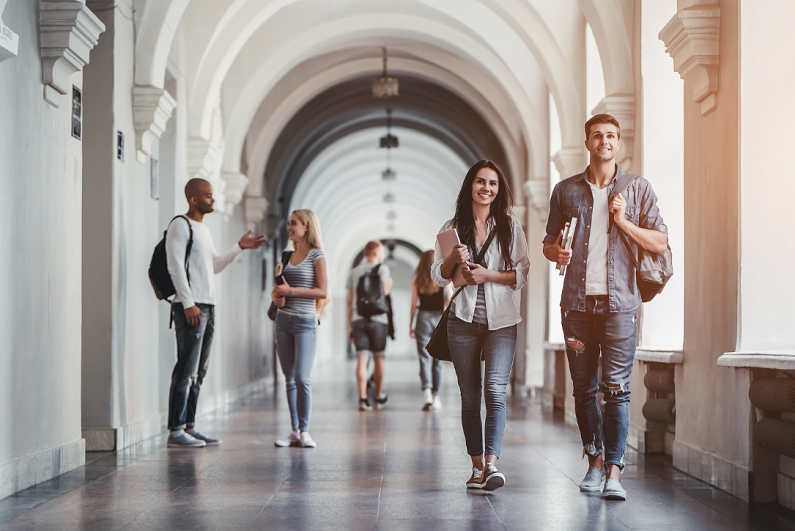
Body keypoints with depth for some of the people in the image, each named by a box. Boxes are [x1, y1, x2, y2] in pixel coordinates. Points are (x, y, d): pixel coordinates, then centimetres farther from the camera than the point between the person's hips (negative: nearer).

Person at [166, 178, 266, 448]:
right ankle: (175, 430, -9)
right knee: (186, 370, -11)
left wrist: (240, 247, 16)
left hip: (208, 305, 9)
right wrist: (188, 304, -19)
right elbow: (176, 267, -13)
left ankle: (189, 427, 12)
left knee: (199, 371, 8)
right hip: (190, 306, -9)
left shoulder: (204, 229, 21)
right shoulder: (180, 226, -6)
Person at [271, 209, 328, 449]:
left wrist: (290, 290, -15)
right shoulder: (288, 256, 14)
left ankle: (304, 431, -3)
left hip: (305, 321, -6)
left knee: (302, 378, -11)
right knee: (289, 379, 6)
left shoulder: (316, 256, -4)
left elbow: (322, 292, -12)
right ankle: (294, 431, 10)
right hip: (283, 320, 6)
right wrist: (276, 296, 0)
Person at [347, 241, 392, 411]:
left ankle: (363, 399, -14)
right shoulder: (382, 268, 1)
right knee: (378, 359, 11)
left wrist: (350, 326, 15)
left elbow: (350, 301, 11)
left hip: (358, 320, 3)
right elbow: (385, 291, -12)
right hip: (378, 319, -3)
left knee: (362, 360, -4)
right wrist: (389, 284, 11)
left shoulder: (354, 272, 12)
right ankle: (378, 396, 23)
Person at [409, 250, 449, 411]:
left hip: (423, 318, -1)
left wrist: (411, 325, 10)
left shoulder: (417, 280, 0)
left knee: (424, 359, -3)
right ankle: (435, 396, 18)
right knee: (437, 360, 11)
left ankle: (427, 392, -23)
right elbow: (449, 302, -2)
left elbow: (414, 305, 2)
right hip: (440, 318, 1)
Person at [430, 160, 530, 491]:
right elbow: (438, 275, 9)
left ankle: (492, 463, -21)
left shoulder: (510, 227, 7)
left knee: (495, 389, -17)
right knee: (470, 396, 5)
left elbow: (522, 274, 2)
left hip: (501, 320, -2)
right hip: (463, 320, 2)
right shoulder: (453, 228, 10)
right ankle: (477, 466, 11)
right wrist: (454, 259, -11)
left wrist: (488, 275, -11)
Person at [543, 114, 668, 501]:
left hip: (619, 302, -2)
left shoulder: (637, 189, 8)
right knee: (584, 389, 6)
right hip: (577, 302, 2)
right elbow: (549, 244, 17)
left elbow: (660, 243, 5)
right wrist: (557, 252, -6)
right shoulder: (565, 191, 12)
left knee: (617, 388, -9)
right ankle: (595, 461, 20)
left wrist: (623, 222, -8)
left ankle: (613, 471, -9)